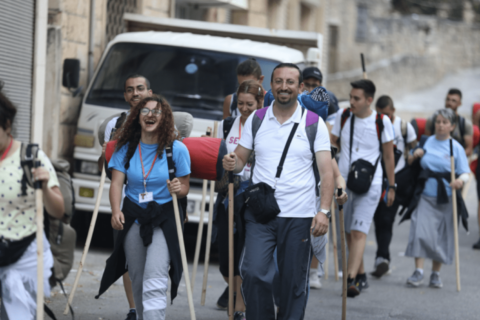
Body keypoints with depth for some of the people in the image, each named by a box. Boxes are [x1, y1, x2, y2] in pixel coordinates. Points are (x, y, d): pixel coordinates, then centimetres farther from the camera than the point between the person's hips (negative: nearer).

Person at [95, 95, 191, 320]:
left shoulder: (177, 149, -5)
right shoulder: (126, 148, 2)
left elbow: (185, 186, 1)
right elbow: (116, 183, -8)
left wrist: (178, 189, -25)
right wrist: (116, 211, -26)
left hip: (164, 219, -4)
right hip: (133, 218, 4)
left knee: (154, 284, -18)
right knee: (137, 282, 14)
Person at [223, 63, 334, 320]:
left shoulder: (314, 123, 1)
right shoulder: (256, 120, 8)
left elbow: (326, 171, -2)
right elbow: (241, 158, 12)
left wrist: (324, 211, -14)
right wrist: (232, 163, -13)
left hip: (299, 216, -1)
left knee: (293, 283, 3)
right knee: (253, 273, -13)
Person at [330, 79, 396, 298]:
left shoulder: (382, 122, -5)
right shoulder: (343, 115, 2)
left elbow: (388, 155, 4)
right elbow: (331, 143, 11)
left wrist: (391, 186, 7)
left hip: (370, 184, -4)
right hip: (344, 182, 4)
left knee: (359, 232, -16)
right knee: (349, 233, 11)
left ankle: (351, 280, -25)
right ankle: (361, 276, 26)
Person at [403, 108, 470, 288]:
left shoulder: (456, 148, 0)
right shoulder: (428, 142, 7)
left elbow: (465, 172, -5)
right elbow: (412, 162, 18)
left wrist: (460, 180, -27)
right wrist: (416, 154, -4)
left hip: (446, 198, -1)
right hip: (426, 195, 1)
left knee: (442, 237, 5)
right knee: (420, 231, -12)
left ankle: (436, 274, 16)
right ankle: (418, 272, -10)